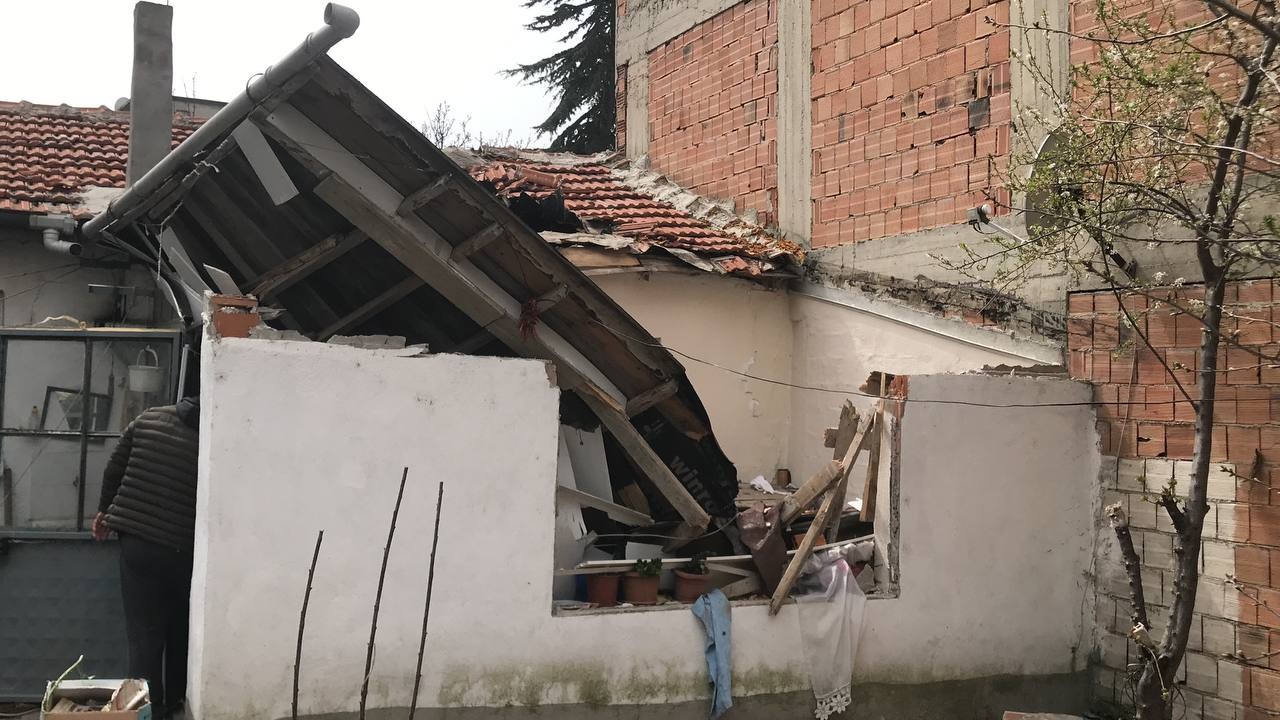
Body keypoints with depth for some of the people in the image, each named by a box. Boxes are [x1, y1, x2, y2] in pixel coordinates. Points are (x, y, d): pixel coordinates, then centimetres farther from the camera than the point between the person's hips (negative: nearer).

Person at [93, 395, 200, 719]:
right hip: (182, 550, -2)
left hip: (136, 542, 2)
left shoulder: (149, 418, -1)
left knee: (144, 633, 5)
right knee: (181, 632, 17)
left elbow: (115, 467, 7)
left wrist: (104, 509, 21)